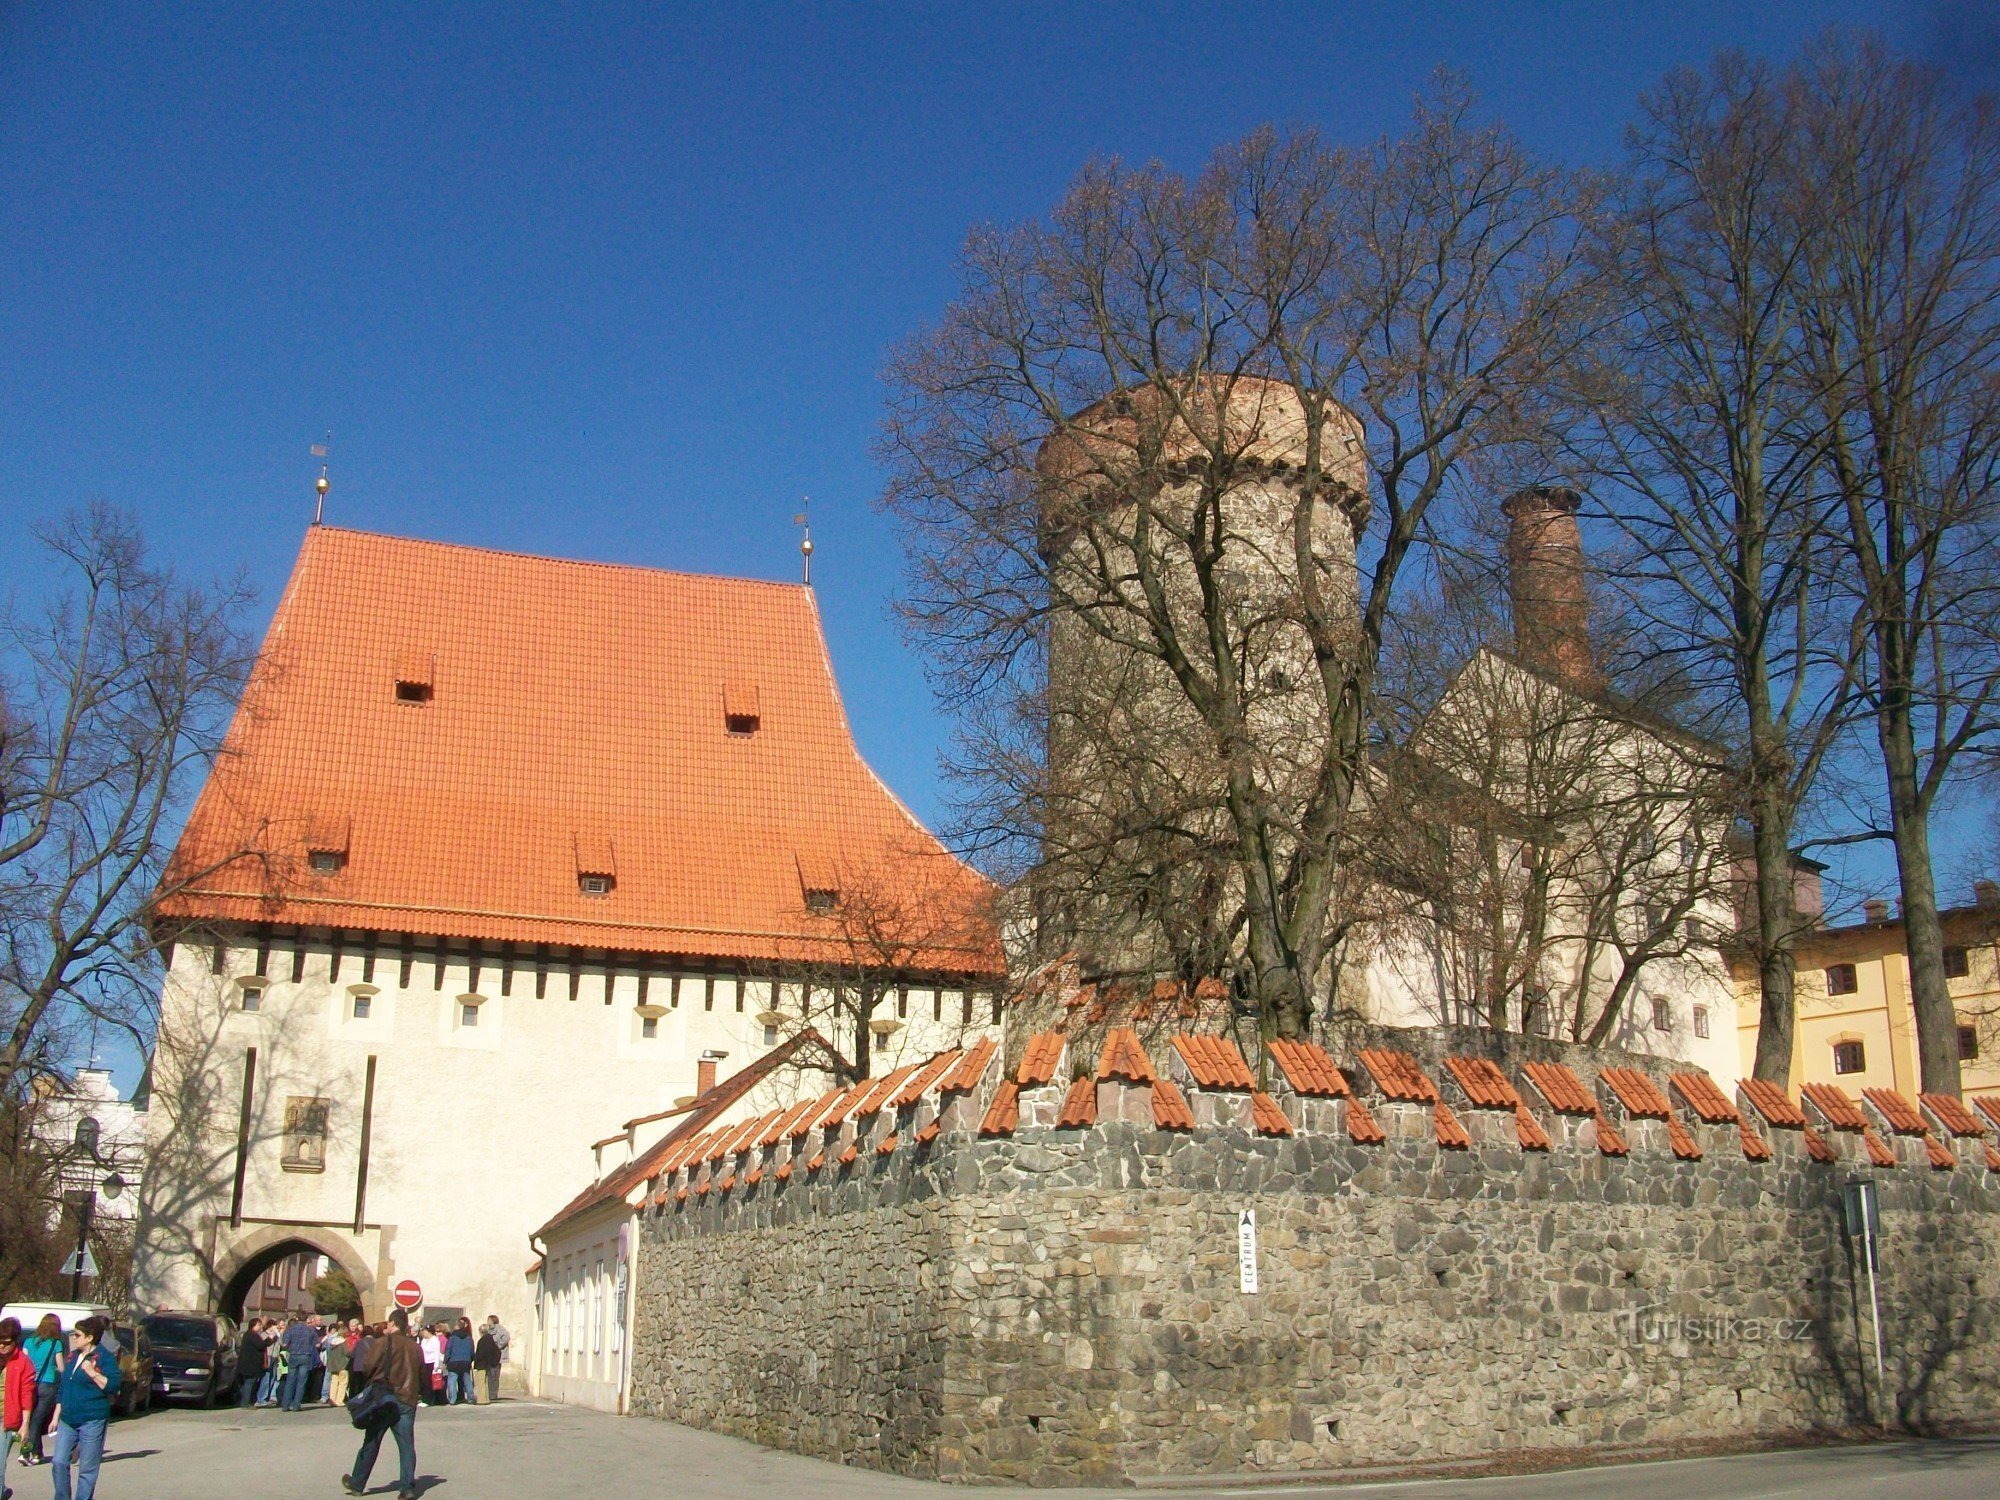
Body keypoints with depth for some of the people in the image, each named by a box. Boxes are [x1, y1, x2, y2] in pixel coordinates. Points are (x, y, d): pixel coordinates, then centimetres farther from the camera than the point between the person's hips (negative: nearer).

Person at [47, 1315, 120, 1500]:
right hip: (67, 1421, 7)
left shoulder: (105, 1357, -9)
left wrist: (93, 1373, -25)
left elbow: (113, 1386, -15)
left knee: (87, 1469, 0)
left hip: (92, 1421, -7)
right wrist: (56, 1416, 19)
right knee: (59, 1462, 1)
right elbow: (62, 1388, 21)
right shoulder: (73, 1356, 13)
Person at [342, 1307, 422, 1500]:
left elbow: (366, 1368, -8)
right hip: (407, 1401, 3)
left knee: (371, 1444, 11)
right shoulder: (415, 1347, 5)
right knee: (406, 1445, 2)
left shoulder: (383, 1343, -9)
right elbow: (422, 1376, 9)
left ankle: (357, 1483, 23)